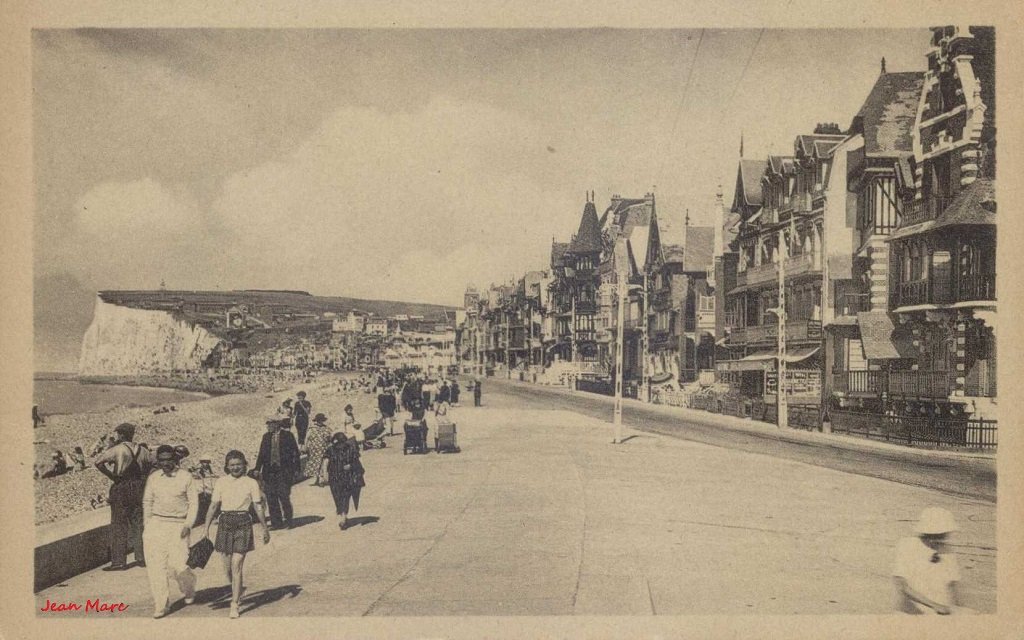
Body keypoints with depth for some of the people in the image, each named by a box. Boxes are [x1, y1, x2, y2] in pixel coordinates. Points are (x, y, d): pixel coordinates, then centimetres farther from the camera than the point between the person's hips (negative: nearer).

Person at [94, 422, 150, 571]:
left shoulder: (117, 449, -9)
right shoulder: (143, 451, 7)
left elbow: (97, 462, -18)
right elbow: (149, 470, 10)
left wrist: (112, 476, -11)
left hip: (121, 488, -5)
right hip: (138, 489, 5)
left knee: (119, 526, 2)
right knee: (138, 525, 13)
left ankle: (119, 562, 3)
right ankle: (142, 558, 15)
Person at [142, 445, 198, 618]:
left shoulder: (186, 477, -2)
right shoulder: (153, 478, 8)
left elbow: (193, 502, 1)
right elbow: (147, 502, 17)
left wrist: (188, 524, -8)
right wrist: (147, 525, 9)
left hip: (178, 525, -3)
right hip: (157, 523, 3)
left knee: (177, 564, -10)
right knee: (156, 565, -4)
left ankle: (189, 588, 23)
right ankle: (160, 605, 6)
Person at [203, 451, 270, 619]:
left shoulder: (251, 483, 1)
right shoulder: (221, 482, 5)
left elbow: (258, 507, 5)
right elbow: (214, 506, 6)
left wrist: (265, 529, 7)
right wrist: (206, 528, 1)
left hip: (243, 524, -2)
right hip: (225, 523, 3)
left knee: (236, 565, -8)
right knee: (228, 566, 9)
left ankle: (234, 605, -1)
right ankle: (237, 590, 40)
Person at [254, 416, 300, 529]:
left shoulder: (287, 435, -2)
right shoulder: (266, 437, 10)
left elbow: (295, 452, -1)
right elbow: (262, 454, 13)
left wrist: (295, 469, -5)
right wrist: (258, 469, 2)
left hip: (284, 471, -4)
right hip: (269, 471, 5)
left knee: (284, 496, -6)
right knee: (271, 498, 4)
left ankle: (288, 521, 10)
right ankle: (276, 522, 14)